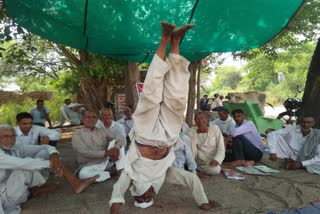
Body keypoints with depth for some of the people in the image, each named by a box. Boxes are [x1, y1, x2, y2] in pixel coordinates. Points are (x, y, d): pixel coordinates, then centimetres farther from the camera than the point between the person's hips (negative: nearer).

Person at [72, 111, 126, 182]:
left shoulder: (102, 130, 5)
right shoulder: (77, 135, -5)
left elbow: (120, 137, -3)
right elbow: (85, 152, -19)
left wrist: (116, 148, -25)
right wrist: (106, 153, -27)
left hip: (106, 162, 3)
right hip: (90, 166, -3)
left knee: (115, 142, -12)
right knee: (83, 174, -36)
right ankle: (110, 172, -14)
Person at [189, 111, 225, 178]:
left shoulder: (215, 128, -3)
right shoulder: (193, 132, 0)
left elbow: (221, 147, -7)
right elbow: (192, 151, -8)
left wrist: (216, 159, -23)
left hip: (211, 161, 0)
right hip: (199, 159, 1)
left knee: (215, 169, -34)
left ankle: (198, 169, -7)